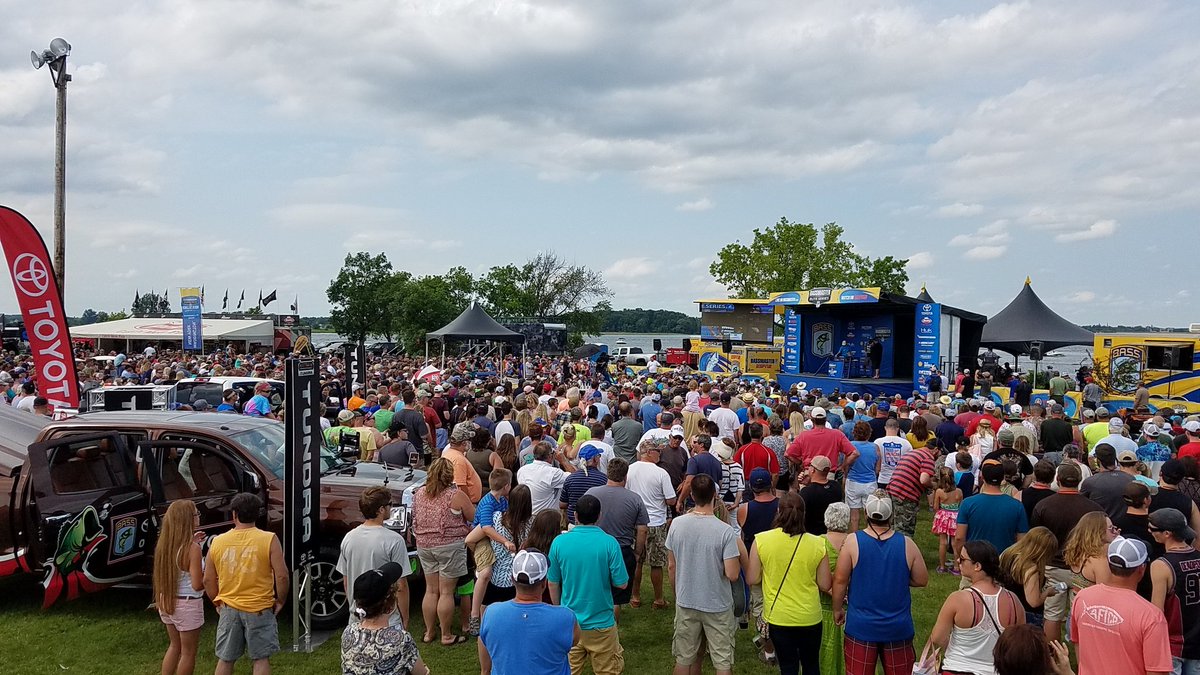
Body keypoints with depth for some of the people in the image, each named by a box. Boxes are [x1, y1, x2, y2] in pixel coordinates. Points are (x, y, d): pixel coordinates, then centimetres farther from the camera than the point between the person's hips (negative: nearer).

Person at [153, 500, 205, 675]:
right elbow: (197, 584, -22)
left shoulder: (164, 543, -2)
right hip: (187, 605, -7)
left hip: (167, 602, 7)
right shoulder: (193, 548, -23)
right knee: (188, 652, 10)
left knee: (175, 646, 25)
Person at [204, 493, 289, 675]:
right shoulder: (269, 539, -11)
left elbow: (208, 580, 6)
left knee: (225, 660, 16)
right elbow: (282, 576, -14)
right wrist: (280, 600, 1)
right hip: (259, 609, -3)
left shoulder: (217, 542, 0)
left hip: (229, 609, 3)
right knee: (261, 659, 7)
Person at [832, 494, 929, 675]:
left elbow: (840, 580, -9)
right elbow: (922, 580, 1)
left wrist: (837, 609, 6)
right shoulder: (907, 544, -9)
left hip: (860, 625, -1)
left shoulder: (852, 542, -12)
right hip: (898, 627, 1)